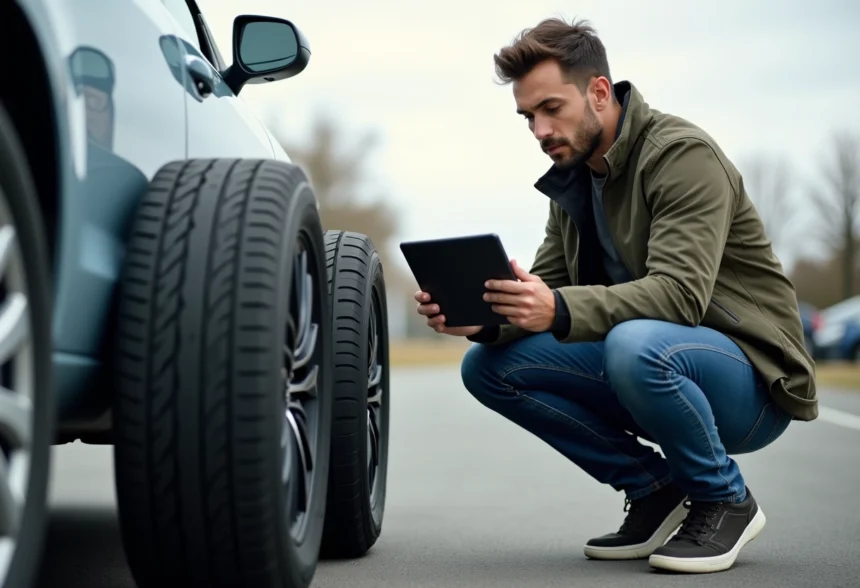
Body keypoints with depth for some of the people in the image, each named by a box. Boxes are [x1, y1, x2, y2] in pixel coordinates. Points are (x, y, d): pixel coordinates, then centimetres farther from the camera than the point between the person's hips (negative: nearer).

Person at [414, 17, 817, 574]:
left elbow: (680, 292, -29)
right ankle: (655, 491, 2)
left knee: (635, 345, -39)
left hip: (752, 381, -7)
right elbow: (545, 290, 4)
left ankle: (727, 501, -11)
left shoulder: (684, 153, -16)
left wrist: (560, 311, -43)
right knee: (489, 365, -6)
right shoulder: (573, 178, 10)